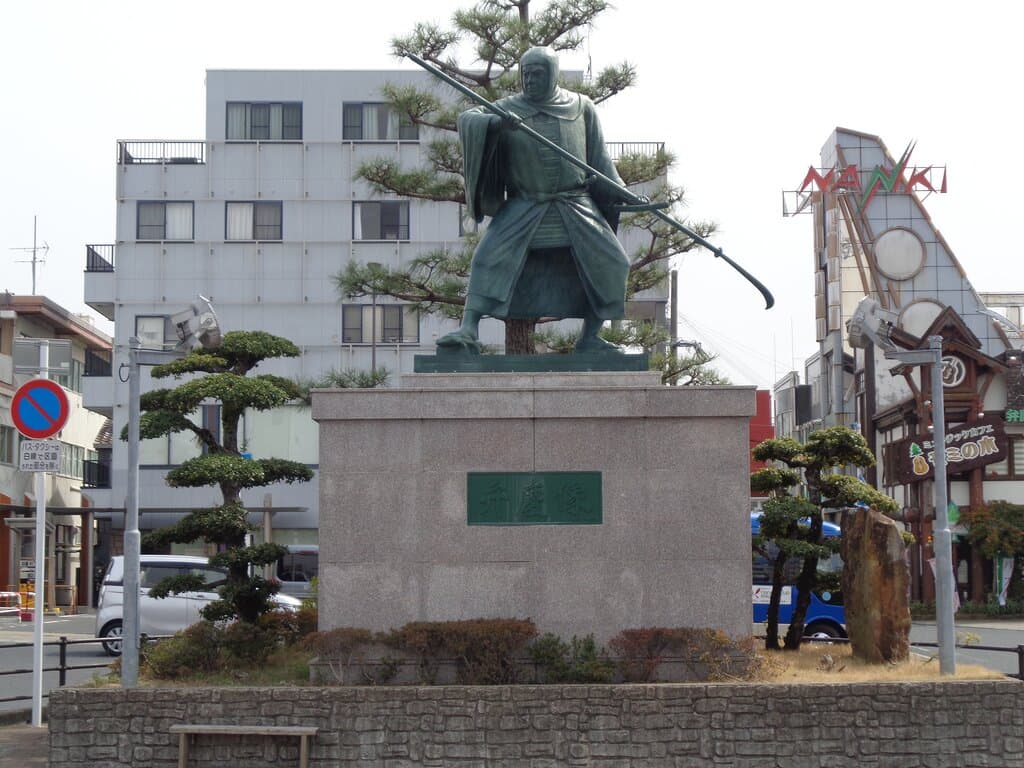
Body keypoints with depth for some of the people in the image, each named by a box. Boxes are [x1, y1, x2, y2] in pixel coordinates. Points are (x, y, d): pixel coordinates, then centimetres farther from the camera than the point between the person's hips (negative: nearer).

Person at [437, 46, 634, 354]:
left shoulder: (581, 108, 6)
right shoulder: (509, 109, 2)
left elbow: (598, 157, 11)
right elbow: (467, 119, -13)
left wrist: (619, 192, 2)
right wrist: (494, 122, -33)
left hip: (575, 207, 1)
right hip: (524, 207, -1)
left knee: (609, 262, -9)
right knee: (490, 256, -18)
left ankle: (589, 338, 3)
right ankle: (468, 331, -22)